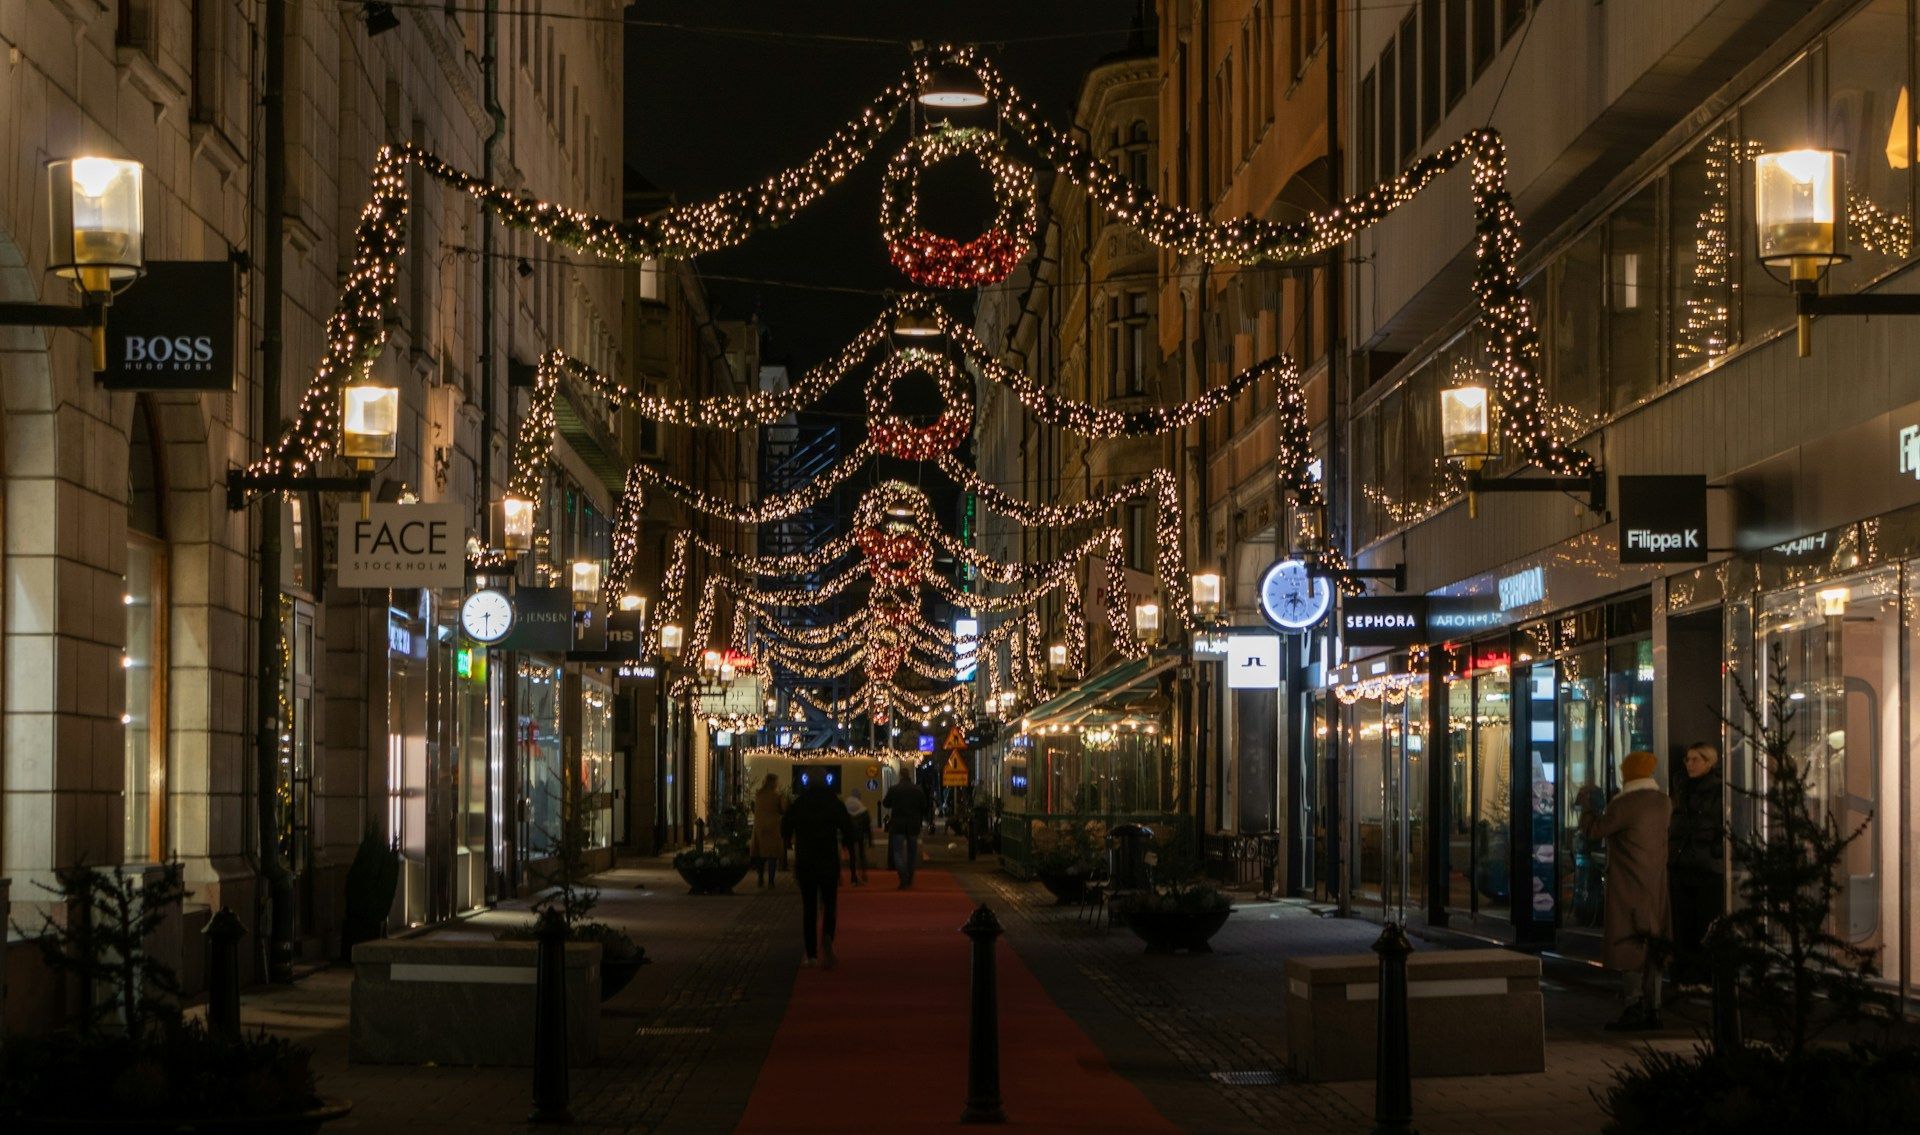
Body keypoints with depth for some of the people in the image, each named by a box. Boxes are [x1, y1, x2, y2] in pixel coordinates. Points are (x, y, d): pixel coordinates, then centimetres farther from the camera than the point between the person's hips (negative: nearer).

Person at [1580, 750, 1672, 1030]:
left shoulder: (1625, 805, -17)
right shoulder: (1664, 803, 6)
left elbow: (1596, 829, -10)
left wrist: (1586, 812, 10)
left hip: (1628, 888, -7)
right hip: (1656, 886, 7)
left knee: (1628, 944, -4)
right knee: (1652, 945, 11)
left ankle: (1635, 1007, -9)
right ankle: (1653, 1008, 12)